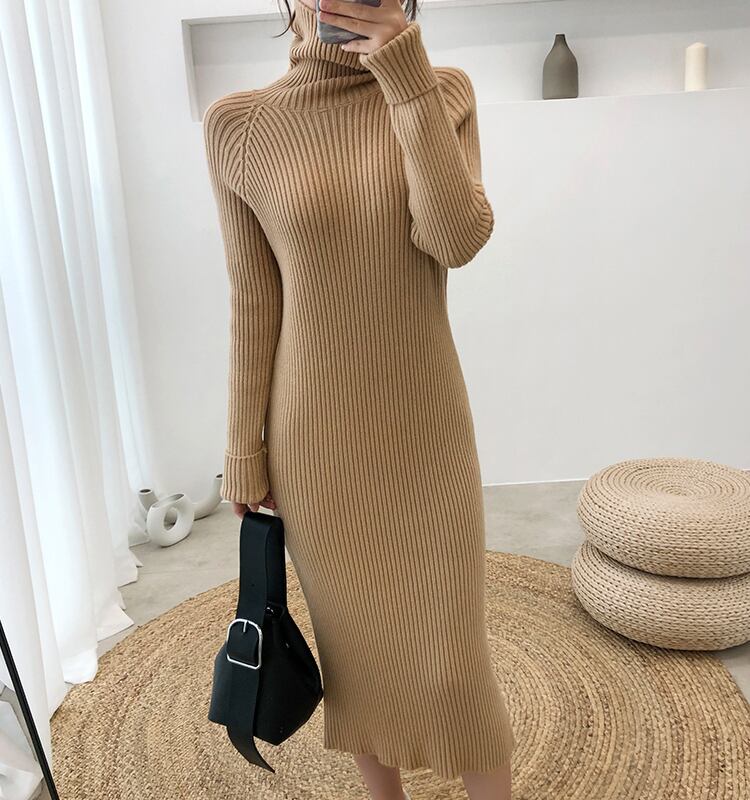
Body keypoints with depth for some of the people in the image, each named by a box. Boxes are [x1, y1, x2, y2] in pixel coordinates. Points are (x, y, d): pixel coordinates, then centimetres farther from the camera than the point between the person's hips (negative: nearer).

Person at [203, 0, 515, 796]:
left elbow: (459, 239, -15)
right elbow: (253, 300, -2)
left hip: (425, 424, 1)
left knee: (455, 654, 8)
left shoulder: (447, 93, -1)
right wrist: (245, 447, 0)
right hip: (317, 435, 0)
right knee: (355, 639, 17)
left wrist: (411, 87, -19)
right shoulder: (240, 124, -4)